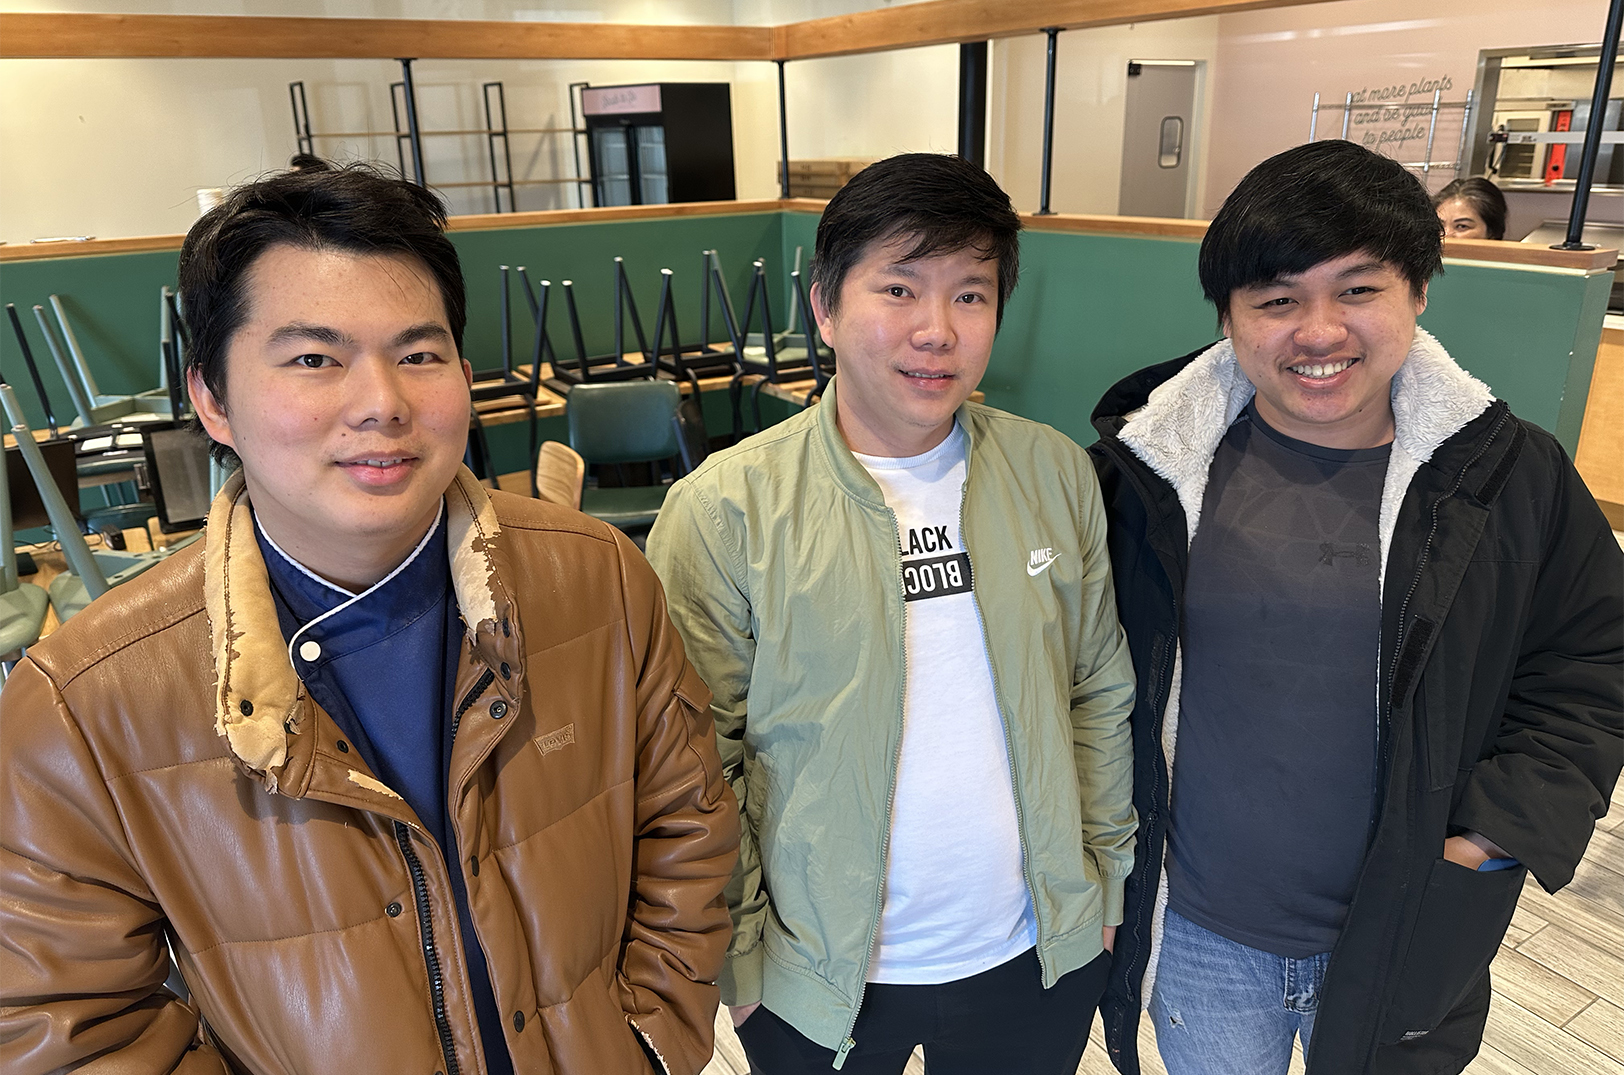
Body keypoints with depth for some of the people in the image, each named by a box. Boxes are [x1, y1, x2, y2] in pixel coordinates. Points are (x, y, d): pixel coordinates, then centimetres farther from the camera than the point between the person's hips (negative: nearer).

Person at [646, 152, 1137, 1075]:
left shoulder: (1056, 472, -5)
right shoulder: (724, 512, -17)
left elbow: (1100, 690, 4)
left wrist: (1104, 871, 6)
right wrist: (738, 959, -6)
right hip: (817, 978, -2)